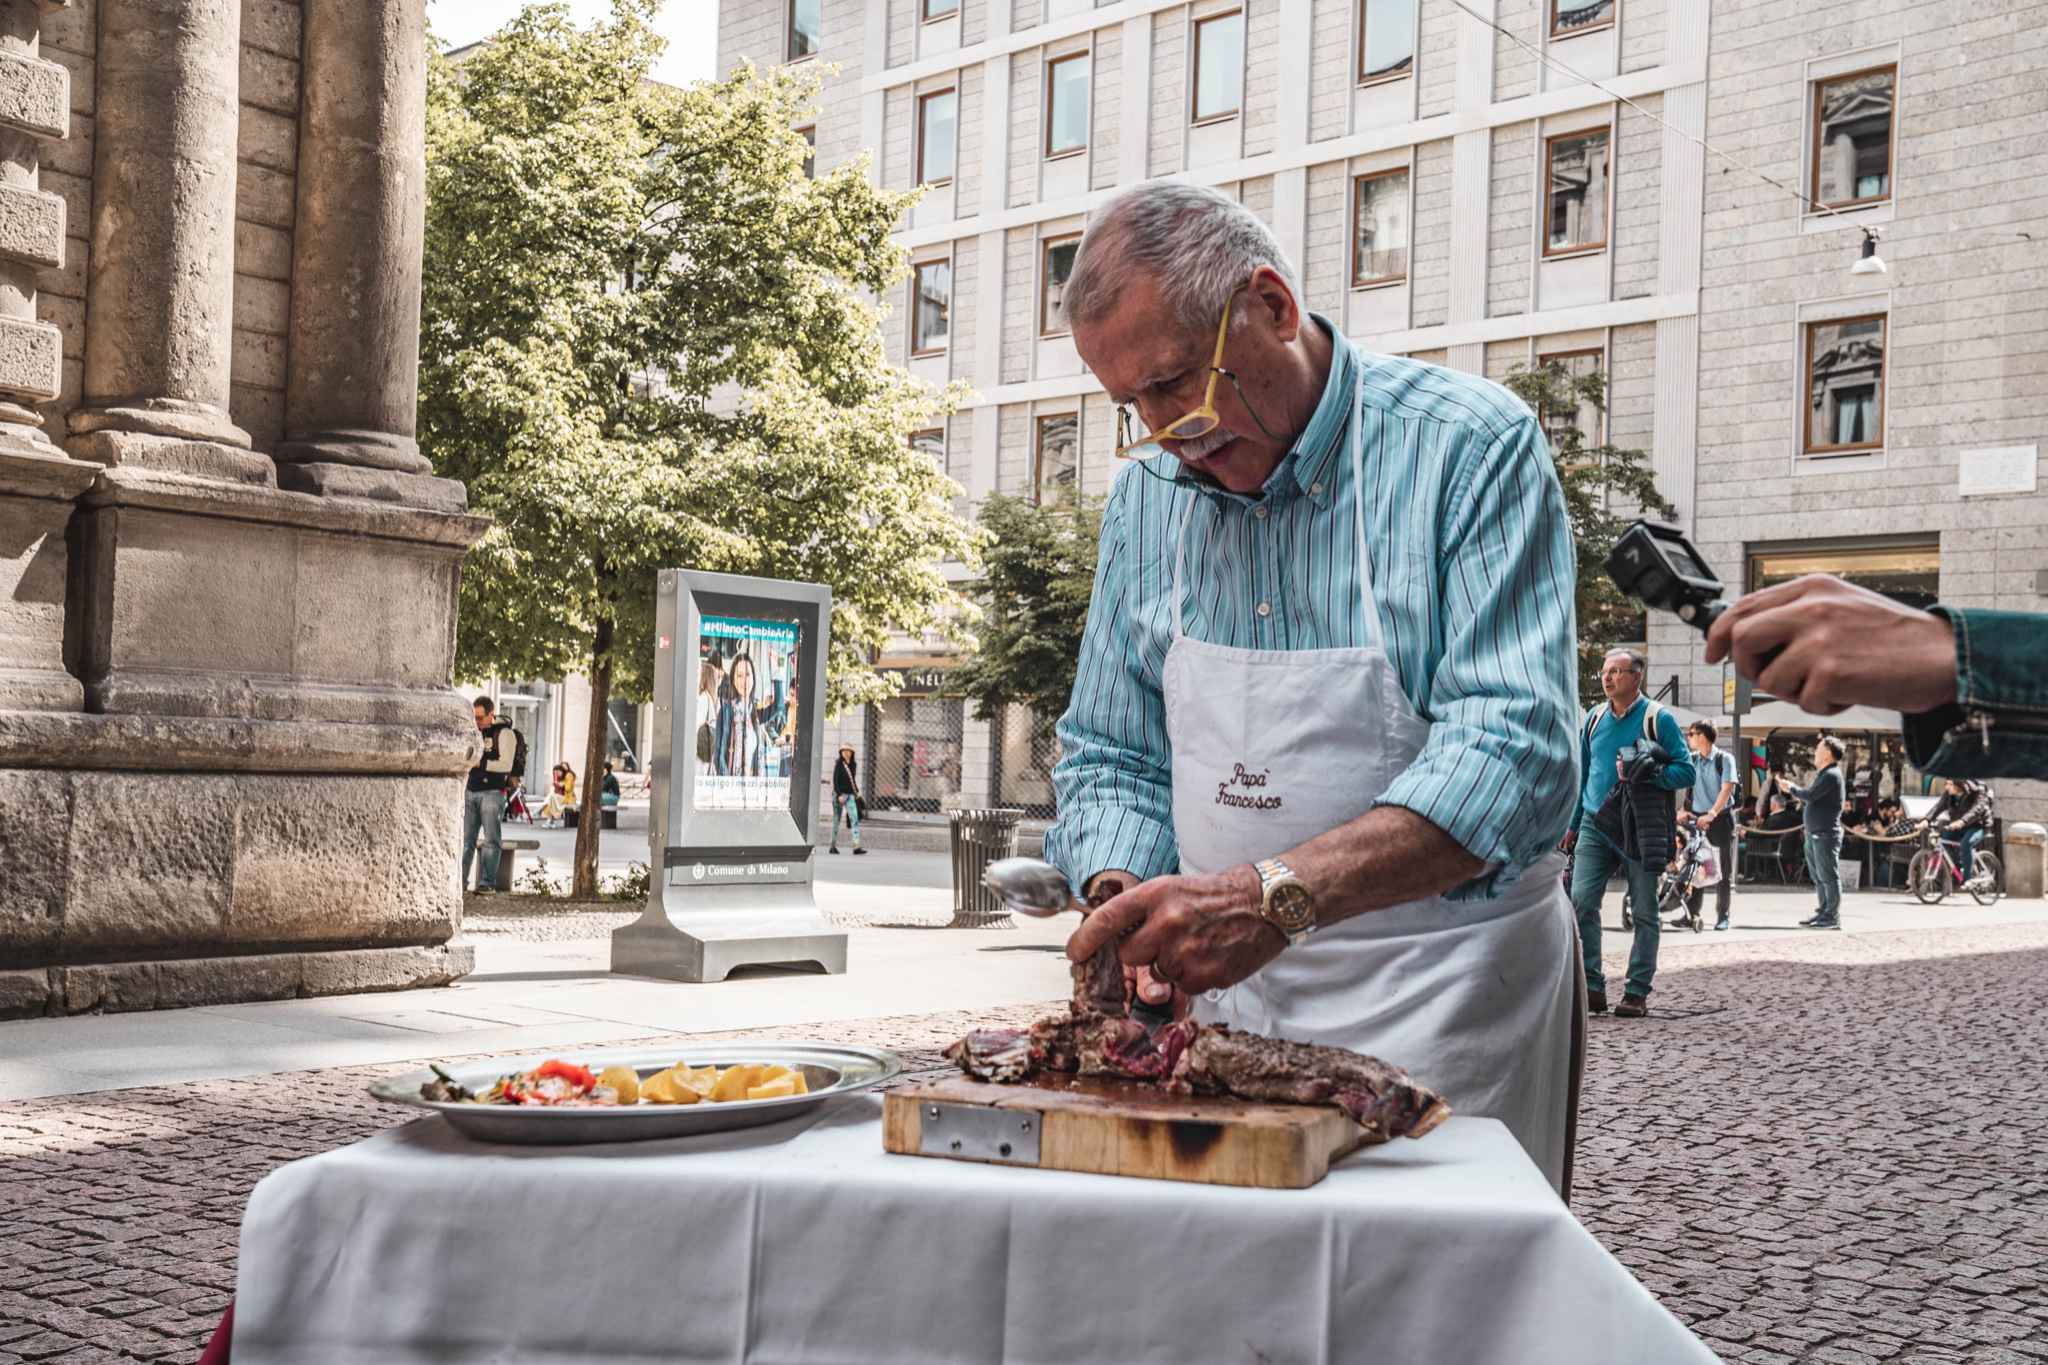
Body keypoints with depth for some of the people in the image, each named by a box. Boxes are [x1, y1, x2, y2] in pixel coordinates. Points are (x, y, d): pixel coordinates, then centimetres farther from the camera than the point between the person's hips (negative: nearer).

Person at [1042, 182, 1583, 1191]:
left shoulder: (1471, 447, -12)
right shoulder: (1148, 493, 6)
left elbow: (1513, 752, -22)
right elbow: (1110, 757, 10)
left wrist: (1276, 894, -34)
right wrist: (1127, 906, -11)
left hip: (1441, 996, -4)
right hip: (1225, 994, 4)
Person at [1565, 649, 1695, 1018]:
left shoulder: (1658, 719, -2)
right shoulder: (1594, 719, 12)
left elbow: (1685, 771, -4)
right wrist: (1572, 824, 17)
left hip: (1641, 830, -3)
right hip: (1595, 825, 4)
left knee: (1644, 912, 3)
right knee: (1581, 901, -10)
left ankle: (1637, 992, 10)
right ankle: (1592, 987, -4)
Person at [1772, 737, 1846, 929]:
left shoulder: (1831, 775, -13)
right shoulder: (1822, 774, 20)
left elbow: (1810, 796, -19)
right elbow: (1810, 800, 20)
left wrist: (1791, 789, -3)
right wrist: (1789, 789, 10)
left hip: (1826, 835, -10)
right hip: (1814, 834, 10)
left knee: (1828, 877, -7)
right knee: (1818, 877, 14)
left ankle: (1832, 917, -5)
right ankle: (1824, 913, 20)